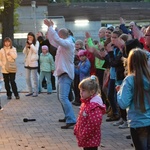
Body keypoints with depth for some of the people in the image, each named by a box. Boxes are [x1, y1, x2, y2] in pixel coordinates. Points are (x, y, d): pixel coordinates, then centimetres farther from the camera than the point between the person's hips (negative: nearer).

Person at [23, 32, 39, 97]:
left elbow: (36, 51, -15)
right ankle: (30, 91, 18)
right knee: (27, 78, 9)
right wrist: (26, 47, -7)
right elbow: (24, 52, 10)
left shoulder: (36, 42, -3)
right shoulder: (27, 43, 14)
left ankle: (35, 92, 4)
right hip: (27, 62, 6)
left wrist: (31, 44, -15)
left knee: (34, 78, -1)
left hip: (33, 62, -6)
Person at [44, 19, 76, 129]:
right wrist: (50, 27, 14)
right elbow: (53, 40, 23)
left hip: (66, 74, -11)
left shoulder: (68, 43, -15)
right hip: (62, 73, 11)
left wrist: (50, 26, -22)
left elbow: (56, 38, -29)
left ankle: (71, 120, -27)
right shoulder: (63, 44, 14)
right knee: (61, 97, 19)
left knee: (63, 97, -21)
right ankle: (68, 117, 27)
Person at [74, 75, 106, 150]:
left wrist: (85, 135, -24)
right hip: (85, 138, 10)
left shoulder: (94, 105, -24)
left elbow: (94, 122, -30)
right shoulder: (85, 103, 8)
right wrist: (76, 129, 12)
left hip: (91, 138, -10)